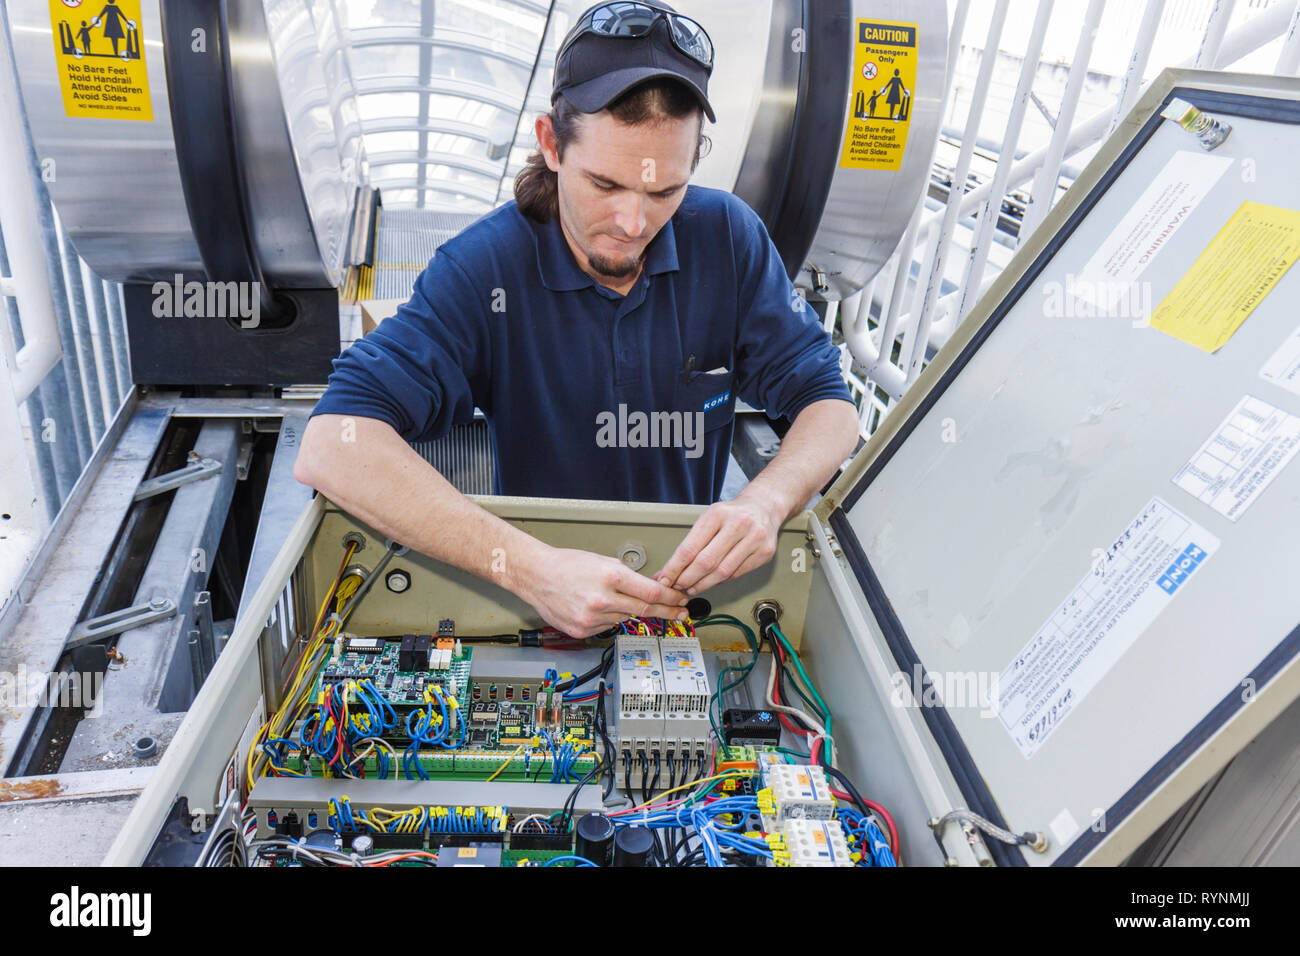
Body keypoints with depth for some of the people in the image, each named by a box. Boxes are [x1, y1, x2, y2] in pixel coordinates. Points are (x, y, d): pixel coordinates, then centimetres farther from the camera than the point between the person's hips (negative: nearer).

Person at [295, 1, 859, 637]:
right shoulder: (483, 267, -17)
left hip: (692, 580, 2)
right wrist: (526, 567, -37)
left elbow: (830, 404, -3)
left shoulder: (729, 239, -7)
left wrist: (765, 500, -26)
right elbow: (328, 448, -26)